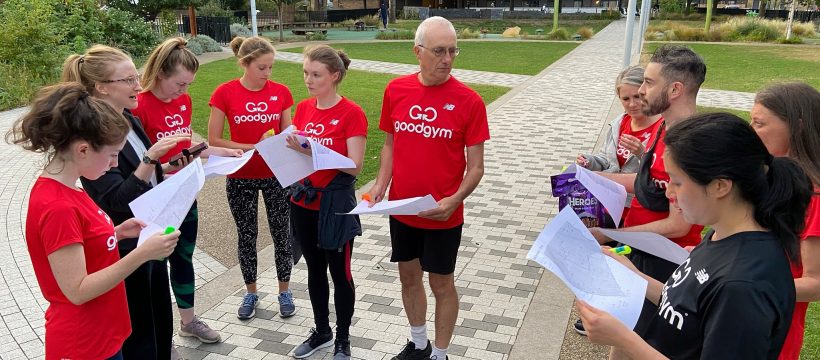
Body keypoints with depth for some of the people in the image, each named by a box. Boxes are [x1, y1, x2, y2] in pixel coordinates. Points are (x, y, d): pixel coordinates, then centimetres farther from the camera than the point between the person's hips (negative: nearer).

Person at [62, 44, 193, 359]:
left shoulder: (128, 120, 5)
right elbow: (113, 200, -26)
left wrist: (167, 168, 1)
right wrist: (150, 158, -33)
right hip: (125, 247, -8)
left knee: (161, 323, 21)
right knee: (139, 333, 9)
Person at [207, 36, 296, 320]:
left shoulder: (281, 92, -4)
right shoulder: (225, 93, -9)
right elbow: (214, 140, -9)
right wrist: (253, 147, -19)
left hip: (275, 175, 1)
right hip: (240, 178, -1)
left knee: (281, 233, 9)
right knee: (247, 236, 12)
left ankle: (284, 291, 28)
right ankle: (251, 293, 31)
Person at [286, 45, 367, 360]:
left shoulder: (352, 114, -14)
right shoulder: (302, 108, 4)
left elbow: (354, 167, -19)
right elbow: (295, 151, 9)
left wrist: (313, 152, -27)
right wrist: (286, 148, -13)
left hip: (336, 204, -5)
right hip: (303, 202, 6)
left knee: (339, 273, 9)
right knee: (314, 270, 18)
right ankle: (321, 332, 36)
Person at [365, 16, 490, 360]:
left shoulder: (469, 101, -13)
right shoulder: (396, 90, -2)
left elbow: (475, 167, -10)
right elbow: (390, 144, 8)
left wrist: (454, 200, -26)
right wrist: (380, 185, -6)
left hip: (443, 215, -4)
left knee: (441, 283, 12)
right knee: (409, 276, 20)